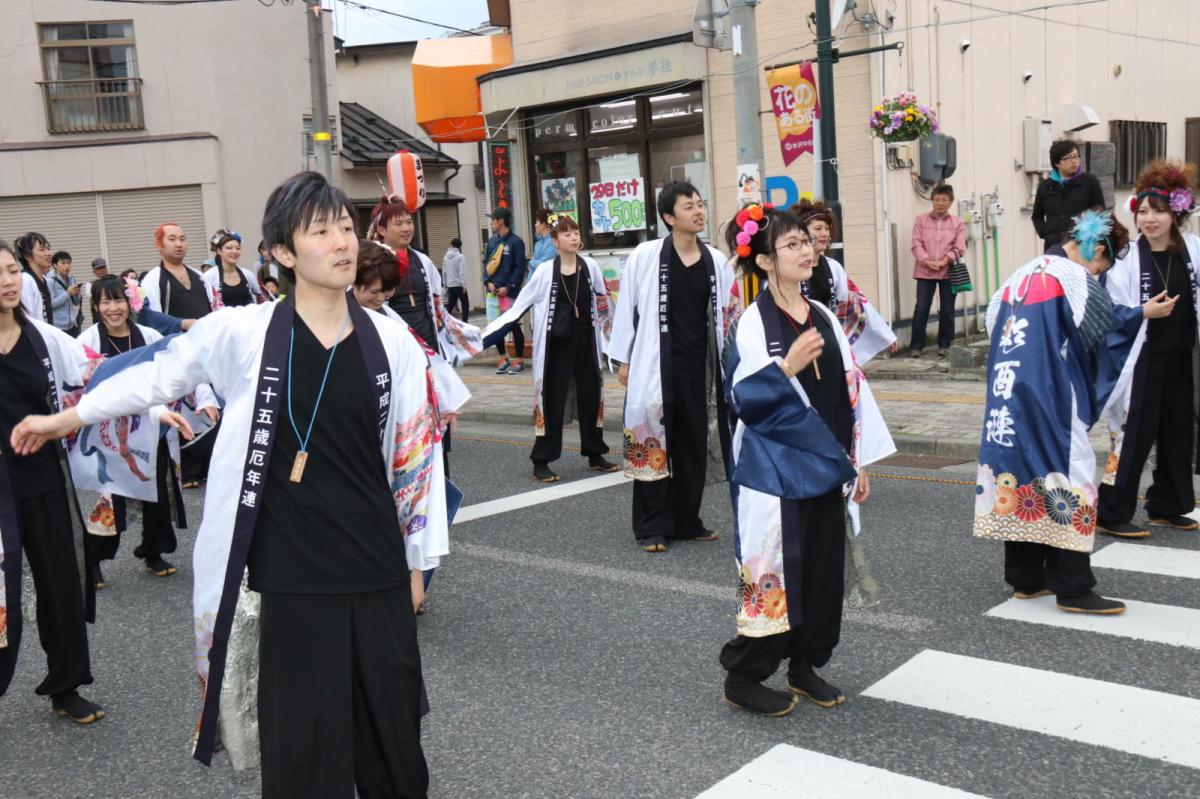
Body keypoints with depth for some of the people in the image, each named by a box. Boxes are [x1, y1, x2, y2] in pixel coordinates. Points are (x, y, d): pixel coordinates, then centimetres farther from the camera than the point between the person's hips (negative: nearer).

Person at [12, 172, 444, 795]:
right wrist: (71, 416, 22)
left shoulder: (392, 342, -1)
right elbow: (160, 370, 10)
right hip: (293, 580, -2)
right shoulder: (243, 333, -7)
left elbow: (415, 453, 6)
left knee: (393, 739, 13)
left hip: (378, 574, 2)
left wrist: (415, 563, 10)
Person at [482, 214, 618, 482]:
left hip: (585, 342, 3)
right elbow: (519, 306, -7)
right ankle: (541, 461, 9)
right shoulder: (545, 271, -9)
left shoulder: (591, 267, -1)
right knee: (552, 399, 1)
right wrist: (488, 332, -13)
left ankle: (595, 455, 24)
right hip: (557, 344, -3)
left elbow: (603, 304, 10)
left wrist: (610, 339, 12)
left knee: (590, 396, 11)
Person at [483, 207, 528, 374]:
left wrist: (508, 287, -15)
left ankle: (519, 360, 11)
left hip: (509, 292, -6)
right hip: (493, 291, 6)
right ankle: (503, 358, 23)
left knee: (514, 326, 0)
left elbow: (520, 268, -10)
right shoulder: (492, 241, 12)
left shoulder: (515, 242, -8)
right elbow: (486, 263, 15)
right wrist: (488, 282, 0)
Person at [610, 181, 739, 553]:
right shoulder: (645, 256, -7)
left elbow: (726, 313, 9)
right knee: (652, 446, 2)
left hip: (698, 368, 4)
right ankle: (651, 527, 13)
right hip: (656, 366, -4)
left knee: (695, 447, 11)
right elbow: (626, 308, -2)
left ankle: (686, 522, 25)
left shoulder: (716, 261, 4)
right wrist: (623, 359, -2)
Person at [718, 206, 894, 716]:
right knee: (773, 570, -2)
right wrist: (786, 368, -30)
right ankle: (743, 677, 12)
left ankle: (805, 666, 26)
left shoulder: (823, 317, 9)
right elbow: (744, 398, -16)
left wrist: (858, 460, 10)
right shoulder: (753, 323, -10)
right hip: (774, 471, -6)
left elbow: (851, 390, 12)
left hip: (825, 468, 7)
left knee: (824, 568, 11)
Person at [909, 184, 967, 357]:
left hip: (948, 272, 1)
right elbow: (916, 245, -2)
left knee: (947, 310, 6)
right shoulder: (921, 220, 6)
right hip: (924, 272, -1)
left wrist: (944, 261, -17)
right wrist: (927, 261, -17)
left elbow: (959, 248, -2)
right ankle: (917, 345, 2)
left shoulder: (958, 223, 6)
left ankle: (944, 345, 17)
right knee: (921, 309, -4)